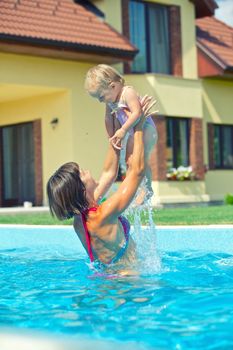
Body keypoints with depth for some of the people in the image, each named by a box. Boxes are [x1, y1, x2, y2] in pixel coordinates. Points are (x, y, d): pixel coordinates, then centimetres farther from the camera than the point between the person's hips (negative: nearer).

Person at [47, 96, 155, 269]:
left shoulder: (80, 216, -2)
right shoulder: (102, 216, -26)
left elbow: (109, 172, 9)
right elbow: (138, 170, -23)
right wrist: (138, 128, -13)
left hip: (108, 272, 9)